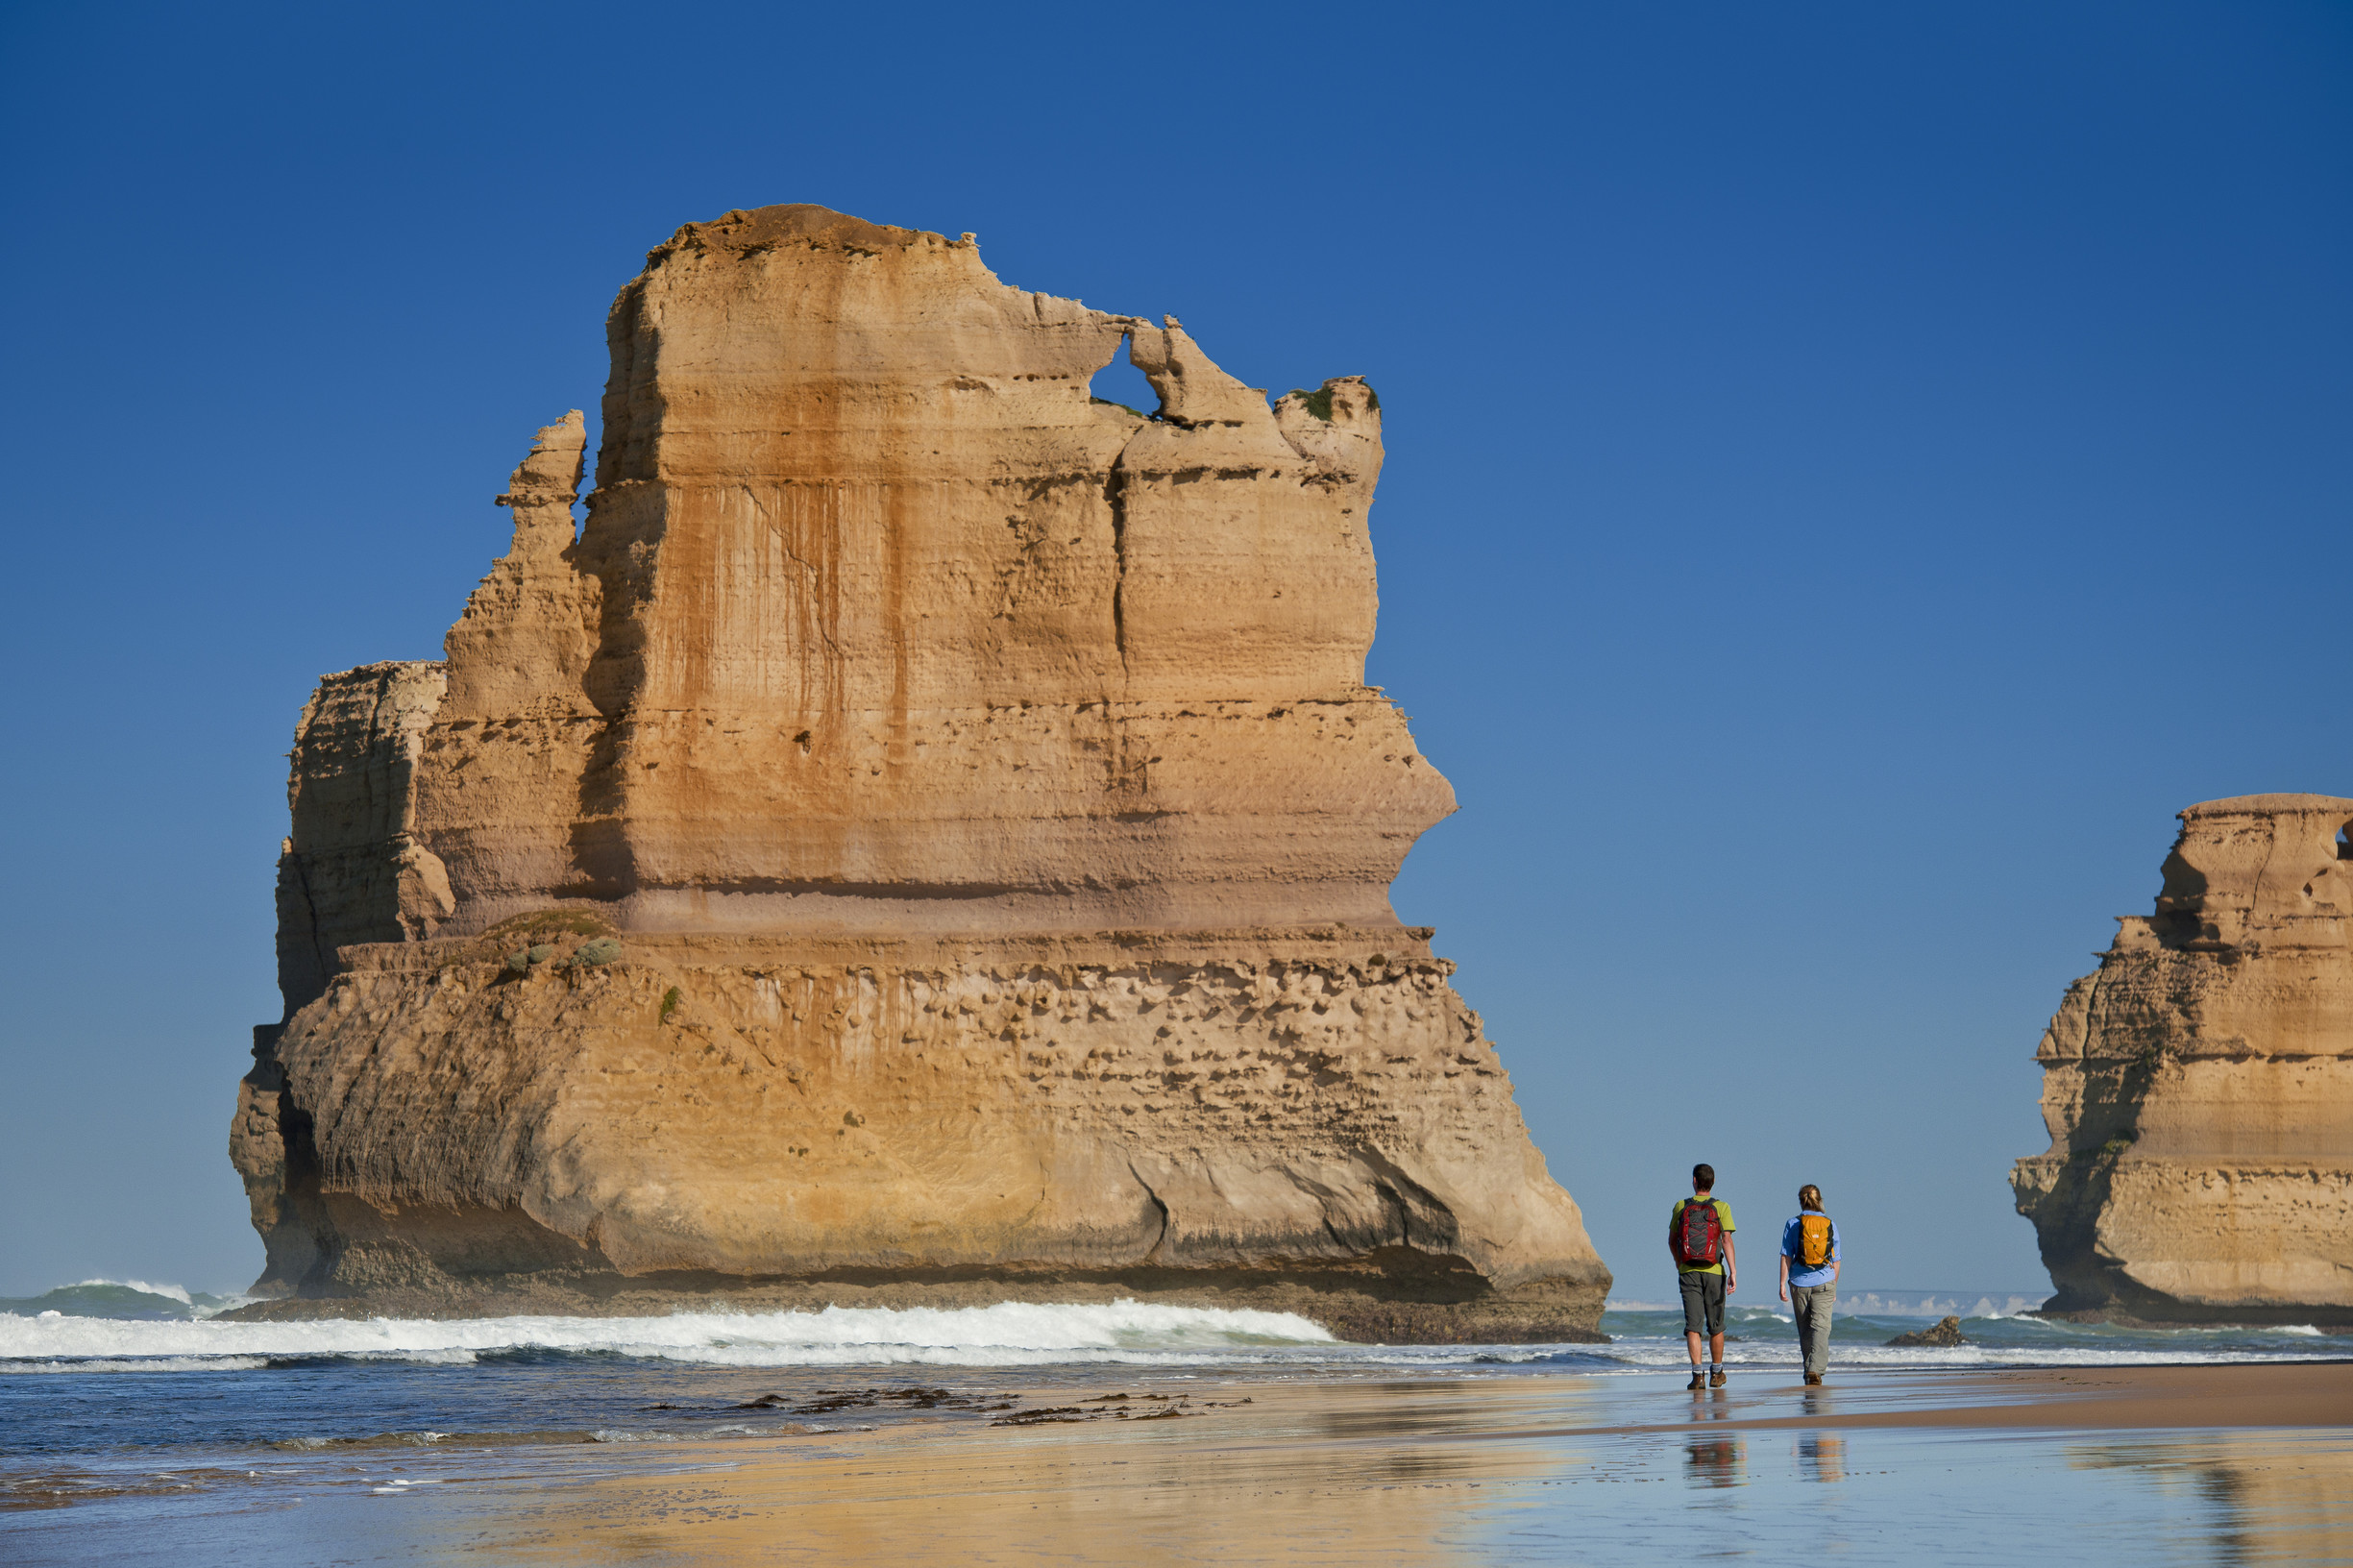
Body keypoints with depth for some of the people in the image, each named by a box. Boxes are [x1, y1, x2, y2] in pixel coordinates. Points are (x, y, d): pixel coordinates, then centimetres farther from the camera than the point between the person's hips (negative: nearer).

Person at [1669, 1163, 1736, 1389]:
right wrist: (1733, 1272, -14)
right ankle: (1716, 1373, 24)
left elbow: (1672, 1240, 12)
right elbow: (1727, 1239, -12)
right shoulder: (1721, 1207, -3)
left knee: (1693, 1326, -3)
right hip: (1714, 1272, 0)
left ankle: (1698, 1374, -15)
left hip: (1688, 1272, 0)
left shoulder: (1681, 1207, 3)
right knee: (1716, 1326, 13)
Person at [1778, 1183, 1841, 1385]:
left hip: (1799, 1283, 0)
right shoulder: (1830, 1225, 3)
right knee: (1821, 1327, -6)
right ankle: (1816, 1369, -23)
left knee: (1805, 1330, 12)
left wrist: (1782, 1284, -1)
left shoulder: (1793, 1225, -2)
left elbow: (1786, 1257, -5)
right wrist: (1834, 1287, 17)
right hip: (1824, 1282, 0)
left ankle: (1809, 1370, 19)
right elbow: (1836, 1259, 8)